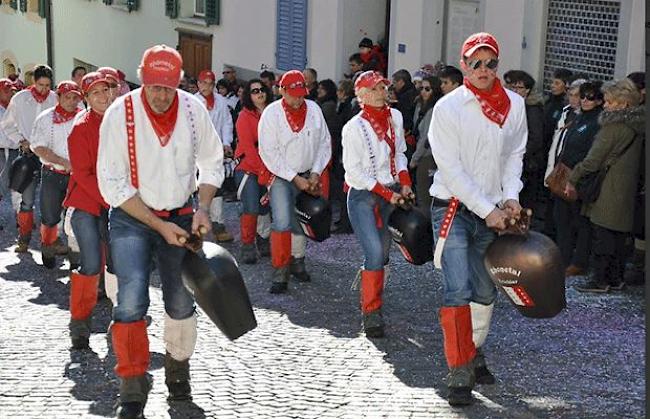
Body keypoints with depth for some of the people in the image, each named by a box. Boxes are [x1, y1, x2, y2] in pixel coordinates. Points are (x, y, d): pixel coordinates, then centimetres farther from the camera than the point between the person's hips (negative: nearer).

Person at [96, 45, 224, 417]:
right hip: (132, 218, -3)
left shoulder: (194, 109, -8)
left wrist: (203, 209, -8)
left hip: (180, 217, 3)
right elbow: (112, 184, -16)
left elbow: (212, 162, 6)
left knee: (181, 302, 9)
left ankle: (178, 369, 34)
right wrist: (158, 225, -18)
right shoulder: (120, 113, -17)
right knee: (132, 302, -16)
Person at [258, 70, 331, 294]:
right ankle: (280, 273, -7)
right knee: (282, 222, -15)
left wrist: (315, 174, -5)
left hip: (308, 176, 4)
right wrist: (295, 178, -15)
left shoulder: (314, 110, -2)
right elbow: (269, 153, -13)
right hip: (281, 176, -4)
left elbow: (324, 143, 4)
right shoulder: (271, 113, -12)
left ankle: (296, 261, 33)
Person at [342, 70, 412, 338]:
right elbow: (354, 171, -13)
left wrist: (404, 183, 1)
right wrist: (387, 193, -15)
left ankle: (367, 293, 28)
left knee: (383, 253, 10)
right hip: (363, 196, -6)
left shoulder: (395, 117, 4)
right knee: (375, 253, -15)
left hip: (390, 193, 6)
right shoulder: (355, 127, -13)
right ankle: (371, 314, -7)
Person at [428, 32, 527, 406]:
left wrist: (511, 196, -5)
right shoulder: (448, 107, -11)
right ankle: (460, 374, -4)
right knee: (458, 290, -12)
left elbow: (515, 154, 12)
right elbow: (452, 169, -14)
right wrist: (487, 211, -15)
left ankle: (475, 353, 33)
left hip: (492, 213, 4)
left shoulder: (515, 105, 3)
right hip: (454, 207, -4)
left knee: (485, 291, 13)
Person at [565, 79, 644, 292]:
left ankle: (600, 280, 2)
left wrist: (573, 179, -5)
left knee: (602, 236, -2)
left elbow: (593, 159, -15)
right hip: (628, 188, 8)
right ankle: (616, 278, 21)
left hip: (608, 190, -8)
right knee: (619, 236, 14)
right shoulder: (637, 125, 7)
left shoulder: (614, 127, -17)